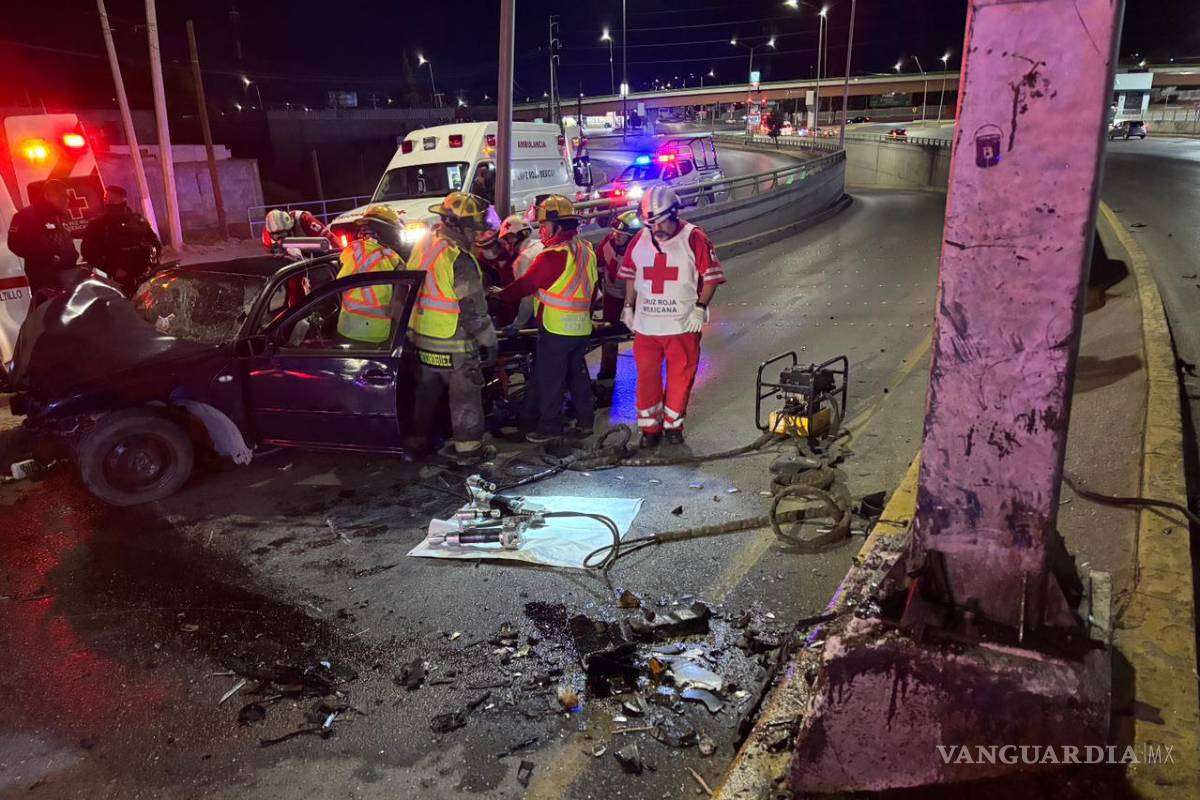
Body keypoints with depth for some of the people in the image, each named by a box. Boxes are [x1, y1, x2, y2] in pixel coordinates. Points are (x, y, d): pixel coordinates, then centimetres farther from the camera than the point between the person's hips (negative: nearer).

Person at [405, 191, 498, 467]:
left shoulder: (422, 247, 5)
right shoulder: (459, 259, -21)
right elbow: (474, 309, -19)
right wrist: (488, 341, -9)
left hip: (422, 340, 8)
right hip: (454, 346, -8)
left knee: (427, 392, 21)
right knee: (464, 396, 6)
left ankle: (419, 439, 33)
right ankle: (468, 449, 14)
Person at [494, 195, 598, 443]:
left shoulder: (554, 255, -18)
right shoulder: (586, 250, 9)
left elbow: (526, 284, -14)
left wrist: (499, 296, -1)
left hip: (556, 329, -8)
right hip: (582, 327, 8)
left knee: (549, 378, 2)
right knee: (578, 374, 17)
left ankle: (550, 424, 9)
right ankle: (585, 420, 24)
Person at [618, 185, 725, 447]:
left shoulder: (693, 238, -8)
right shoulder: (640, 239, 4)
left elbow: (711, 276, -5)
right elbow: (630, 274, 15)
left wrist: (700, 308, -11)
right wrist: (628, 306, 12)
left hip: (682, 325, -3)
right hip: (645, 324, 3)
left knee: (680, 376, 6)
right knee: (646, 375, 8)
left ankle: (673, 424, 23)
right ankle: (650, 426, 22)